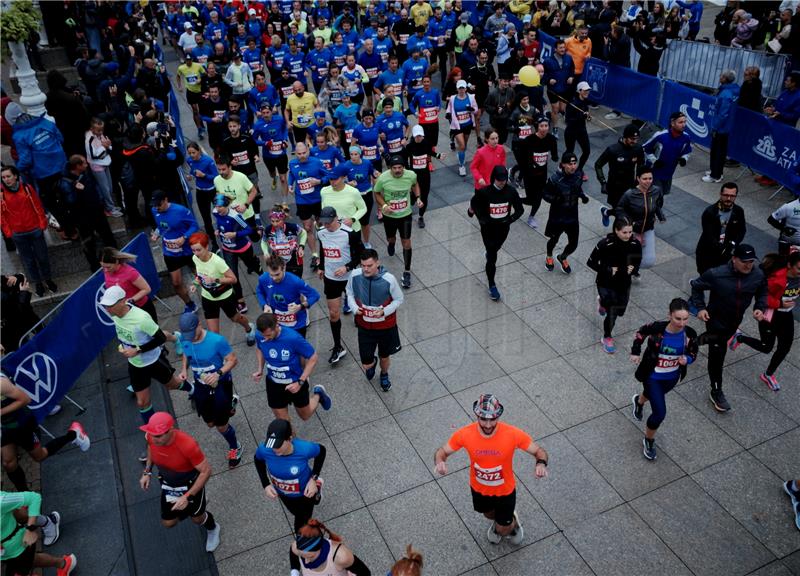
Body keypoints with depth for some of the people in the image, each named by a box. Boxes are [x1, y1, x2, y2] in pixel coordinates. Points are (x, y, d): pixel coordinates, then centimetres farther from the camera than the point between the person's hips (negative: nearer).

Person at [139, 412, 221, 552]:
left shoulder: (187, 445, -42)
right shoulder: (151, 437, -26)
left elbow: (206, 471, -29)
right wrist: (147, 472, -2)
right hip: (168, 483, 4)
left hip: (191, 484, -4)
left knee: (197, 519, 19)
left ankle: (212, 528, 55)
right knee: (168, 523, 16)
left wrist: (187, 497, -30)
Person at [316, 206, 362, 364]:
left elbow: (360, 253, -14)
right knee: (333, 313, 4)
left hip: (349, 277, -4)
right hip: (330, 278, 4)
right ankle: (338, 348, 14)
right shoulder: (321, 233, -5)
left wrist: (347, 267, -25)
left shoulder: (349, 233, -22)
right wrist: (321, 267, 17)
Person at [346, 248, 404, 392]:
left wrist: (384, 311, -23)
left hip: (386, 326, -1)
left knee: (385, 357, 22)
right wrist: (354, 307, -15)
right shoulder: (355, 275, -19)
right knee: (366, 364, 6)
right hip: (365, 326, 1)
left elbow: (399, 299, -9)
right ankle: (373, 362, 46)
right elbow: (349, 292, 3)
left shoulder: (388, 279, -25)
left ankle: (384, 375, 58)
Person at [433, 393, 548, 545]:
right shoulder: (464, 434, -29)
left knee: (503, 530, 16)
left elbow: (539, 451, -18)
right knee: (489, 514, 32)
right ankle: (497, 521, 68)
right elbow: (442, 451, -14)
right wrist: (439, 461, -38)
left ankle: (513, 521, 52)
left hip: (505, 491, -2)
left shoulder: (513, 434, -33)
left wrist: (541, 463, -42)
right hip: (479, 489, 2)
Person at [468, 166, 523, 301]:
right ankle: (492, 286, 11)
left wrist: (510, 220, -19)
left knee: (495, 249, 30)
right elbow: (474, 203, 0)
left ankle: (489, 254, 67)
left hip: (503, 229, 3)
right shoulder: (484, 192, -20)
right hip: (488, 229, -3)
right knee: (492, 258, -3)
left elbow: (520, 209, -4)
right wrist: (481, 218, -9)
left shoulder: (511, 191, -14)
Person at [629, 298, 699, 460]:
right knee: (659, 413, -8)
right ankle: (648, 441, 21)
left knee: (655, 395, 34)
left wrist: (686, 359, -27)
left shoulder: (690, 334, -22)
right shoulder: (656, 328, -31)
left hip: (672, 377, 4)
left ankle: (639, 401, 72)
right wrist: (635, 351, -9)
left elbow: (693, 354, -5)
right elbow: (640, 333, -9)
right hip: (653, 376, -4)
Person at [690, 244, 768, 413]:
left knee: (723, 340, 32)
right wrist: (700, 307, -17)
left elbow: (762, 293, 3)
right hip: (716, 320, -5)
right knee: (717, 355, -2)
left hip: (735, 321, 5)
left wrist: (760, 308, -14)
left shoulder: (758, 275, -17)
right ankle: (716, 392, 11)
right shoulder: (716, 274, -28)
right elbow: (697, 286, -11)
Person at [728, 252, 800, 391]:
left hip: (787, 316, 7)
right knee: (766, 348, 3)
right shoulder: (777, 279, -30)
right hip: (771, 315, -6)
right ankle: (739, 338, 30)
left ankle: (768, 375, 32)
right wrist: (780, 303, -26)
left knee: (785, 348, 11)